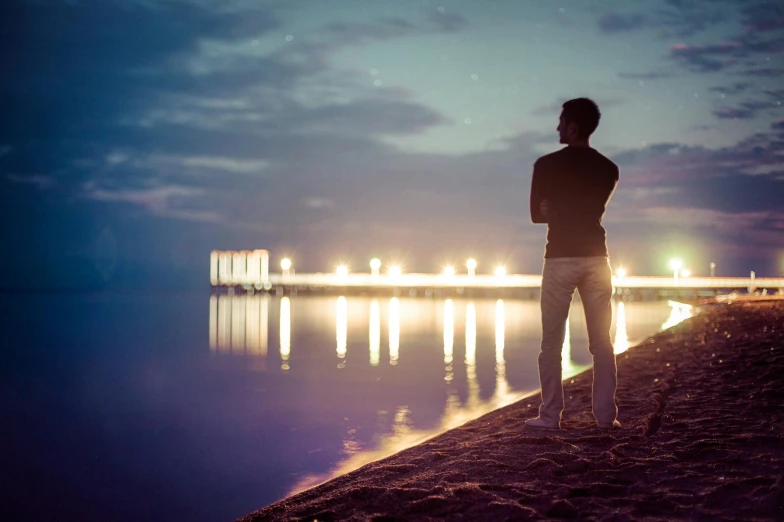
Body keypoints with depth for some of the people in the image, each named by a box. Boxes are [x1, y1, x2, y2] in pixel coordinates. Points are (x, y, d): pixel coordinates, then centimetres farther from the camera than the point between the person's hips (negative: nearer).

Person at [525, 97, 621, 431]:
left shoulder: (547, 165, -5)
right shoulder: (608, 169, 6)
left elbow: (537, 214, 4)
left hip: (560, 258, -3)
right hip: (596, 257, 3)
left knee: (552, 341, 3)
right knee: (601, 341, 7)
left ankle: (550, 416, 3)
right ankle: (605, 416, 6)